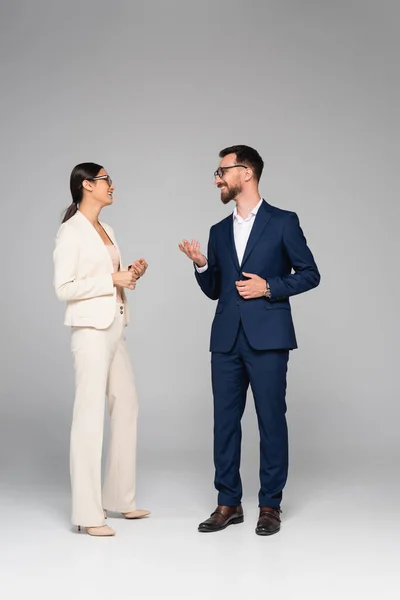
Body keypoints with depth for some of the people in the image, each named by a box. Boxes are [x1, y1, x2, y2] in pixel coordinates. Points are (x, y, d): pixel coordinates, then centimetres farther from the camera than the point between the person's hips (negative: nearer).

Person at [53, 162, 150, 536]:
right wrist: (113, 279, -16)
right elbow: (64, 288, -17)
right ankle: (87, 513, 0)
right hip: (91, 330, -9)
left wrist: (130, 274, 3)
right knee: (90, 415, -6)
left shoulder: (105, 230, 15)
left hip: (114, 328, 9)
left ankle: (119, 498, 23)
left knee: (126, 407, 12)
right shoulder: (71, 231, -10)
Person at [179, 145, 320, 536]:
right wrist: (201, 264, -1)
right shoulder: (219, 231, 16)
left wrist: (269, 287, -12)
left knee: (271, 420, 0)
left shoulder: (283, 222, 1)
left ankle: (270, 506, 11)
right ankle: (228, 503, 16)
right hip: (227, 340, 5)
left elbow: (310, 274, 1)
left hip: (267, 339, -5)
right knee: (225, 421, 6)